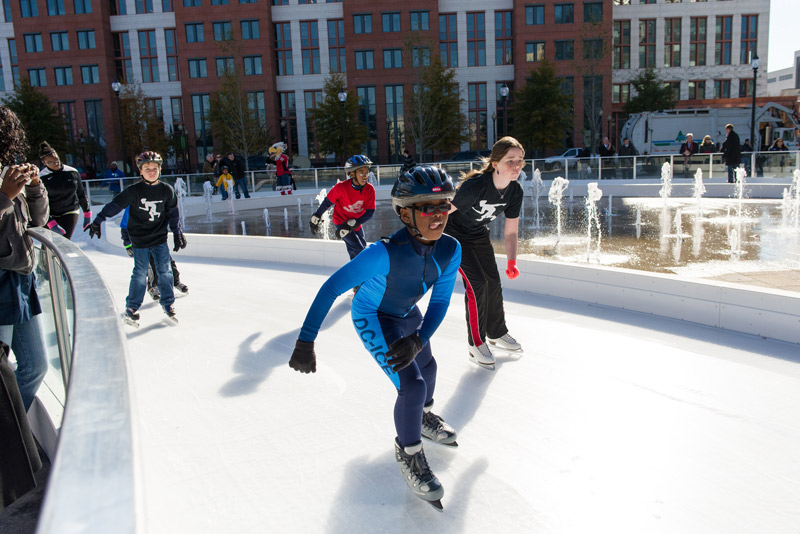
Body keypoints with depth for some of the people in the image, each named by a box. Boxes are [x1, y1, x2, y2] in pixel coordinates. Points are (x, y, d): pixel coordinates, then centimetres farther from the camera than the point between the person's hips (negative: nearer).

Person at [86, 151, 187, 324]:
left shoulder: (167, 190, 0)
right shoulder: (134, 190, -9)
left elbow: (173, 213, 10)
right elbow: (115, 205, -5)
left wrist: (177, 233, 10)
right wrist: (97, 222, -7)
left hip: (160, 239, 2)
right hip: (139, 240, -2)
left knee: (165, 271, 3)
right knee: (140, 274, 1)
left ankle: (168, 304, 18)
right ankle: (131, 307, 15)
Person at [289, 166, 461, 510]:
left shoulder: (450, 250, -23)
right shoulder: (385, 253, -40)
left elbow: (439, 302, -15)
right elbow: (331, 288, -35)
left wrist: (418, 340, -29)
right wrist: (305, 342, -36)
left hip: (407, 313, 7)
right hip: (372, 317, -6)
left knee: (426, 366, 25)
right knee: (411, 384, -16)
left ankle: (423, 417, 58)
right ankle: (407, 452, 13)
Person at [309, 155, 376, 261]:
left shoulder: (369, 189, -15)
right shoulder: (341, 187, -24)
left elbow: (370, 212, -17)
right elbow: (328, 202, -9)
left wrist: (351, 225, -26)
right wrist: (316, 219, 1)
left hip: (356, 224, 5)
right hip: (341, 222, -5)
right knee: (358, 250, -15)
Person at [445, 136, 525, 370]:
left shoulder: (515, 192, -14)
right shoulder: (475, 186, -36)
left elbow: (510, 230, -3)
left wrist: (512, 262, -8)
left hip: (480, 236, 7)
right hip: (454, 236, -7)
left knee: (493, 282, 10)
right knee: (477, 283, -14)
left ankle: (497, 333, 33)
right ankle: (476, 345, 1)